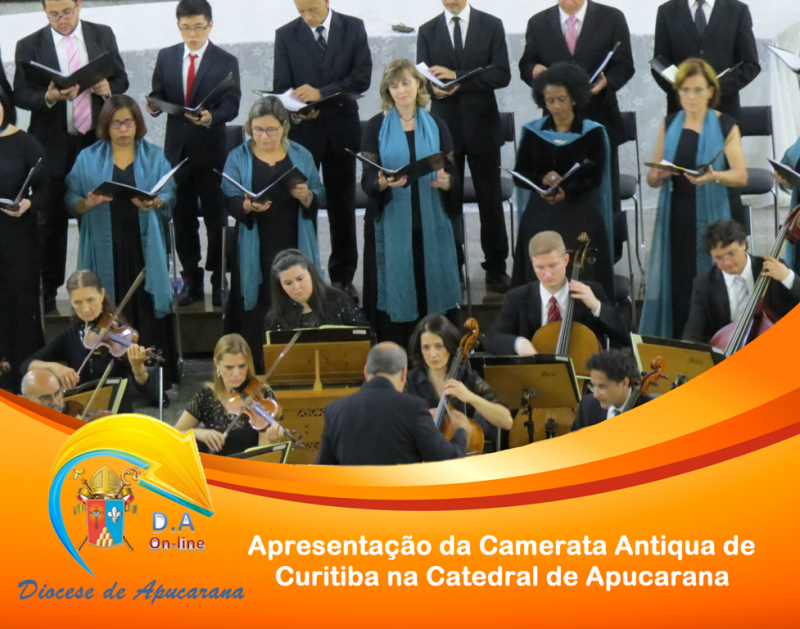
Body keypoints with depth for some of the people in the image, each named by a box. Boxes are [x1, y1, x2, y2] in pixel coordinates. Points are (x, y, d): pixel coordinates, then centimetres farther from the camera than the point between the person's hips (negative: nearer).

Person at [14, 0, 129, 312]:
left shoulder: (103, 35, 4)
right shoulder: (29, 46, -2)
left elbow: (121, 79, 9)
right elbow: (20, 96, -4)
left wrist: (108, 88, -14)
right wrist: (50, 97, -23)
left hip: (96, 140, 2)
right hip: (53, 144, -2)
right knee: (50, 219, 3)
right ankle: (48, 287, 11)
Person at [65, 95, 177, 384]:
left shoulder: (154, 156, 9)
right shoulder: (88, 158, 8)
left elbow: (170, 195, 1)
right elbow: (70, 200, 3)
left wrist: (155, 203, -21)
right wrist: (88, 204, -18)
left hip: (143, 246, 0)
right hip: (105, 249, 0)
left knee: (148, 311, -5)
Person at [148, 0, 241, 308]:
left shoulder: (226, 62, -3)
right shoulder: (166, 57, 7)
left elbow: (231, 105, -11)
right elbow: (158, 95, 8)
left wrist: (211, 117, -31)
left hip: (211, 149, -3)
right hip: (176, 147, 3)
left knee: (216, 217, 2)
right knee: (182, 218, 8)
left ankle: (219, 281, 11)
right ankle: (191, 279, 18)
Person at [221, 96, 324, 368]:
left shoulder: (301, 156, 11)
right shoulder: (238, 158, 6)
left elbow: (320, 198, 7)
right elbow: (229, 201, -3)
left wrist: (307, 197, -16)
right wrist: (248, 206, -25)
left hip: (294, 251, 1)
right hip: (254, 256, -1)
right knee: (253, 319, -6)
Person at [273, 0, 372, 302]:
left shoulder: (353, 28, 0)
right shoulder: (286, 35, -1)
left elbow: (362, 77, -8)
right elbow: (281, 87, -2)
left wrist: (322, 93, -19)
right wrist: (297, 109, -23)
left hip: (342, 129, 1)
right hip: (302, 130, -1)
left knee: (342, 206, 8)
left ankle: (343, 277, 16)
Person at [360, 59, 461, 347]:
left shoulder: (436, 125, 8)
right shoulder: (376, 127, 4)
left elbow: (453, 173, 5)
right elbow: (367, 179, -2)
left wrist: (445, 181, -18)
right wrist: (383, 183, -24)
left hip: (430, 224, 1)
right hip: (391, 224, -1)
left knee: (431, 287, 0)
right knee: (394, 292, -3)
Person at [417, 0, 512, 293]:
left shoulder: (491, 26, 1)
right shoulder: (428, 31, 6)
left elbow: (502, 74, -8)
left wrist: (458, 77, -17)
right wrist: (435, 89, -23)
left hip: (483, 125, -1)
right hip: (444, 124, 1)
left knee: (490, 199, 4)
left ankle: (496, 267, 12)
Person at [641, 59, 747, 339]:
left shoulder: (726, 127, 2)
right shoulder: (669, 126, 11)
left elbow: (741, 177, -7)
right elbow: (651, 179, 11)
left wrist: (713, 176, -27)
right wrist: (658, 175, -13)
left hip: (710, 219, -3)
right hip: (674, 219, 3)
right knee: (675, 285, -1)